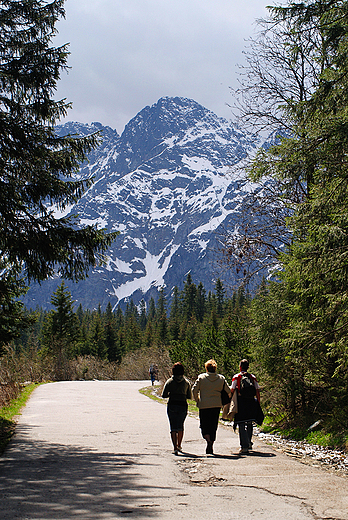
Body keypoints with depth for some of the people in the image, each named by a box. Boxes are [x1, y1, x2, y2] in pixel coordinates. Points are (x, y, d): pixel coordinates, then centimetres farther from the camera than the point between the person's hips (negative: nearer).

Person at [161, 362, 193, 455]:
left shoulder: (170, 381, -1)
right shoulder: (186, 382, 3)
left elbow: (164, 395, -3)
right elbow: (190, 396, 6)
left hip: (172, 405, -2)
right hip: (183, 406, 2)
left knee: (173, 427, -1)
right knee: (181, 426, 20)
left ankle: (175, 447, -13)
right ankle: (179, 445, 31)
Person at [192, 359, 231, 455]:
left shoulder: (201, 377, -3)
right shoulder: (221, 378, 3)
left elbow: (194, 390, -5)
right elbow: (228, 391, 4)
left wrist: (197, 400, 7)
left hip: (204, 405, -2)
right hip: (217, 405, 2)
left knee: (204, 425, 6)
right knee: (213, 426, 11)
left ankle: (208, 439, -23)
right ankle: (210, 447, 12)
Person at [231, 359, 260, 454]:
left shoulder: (236, 377, 0)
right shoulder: (253, 377, 9)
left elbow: (232, 390, -5)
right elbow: (257, 391, 7)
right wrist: (258, 403, 13)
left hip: (240, 403, -3)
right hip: (251, 403, 3)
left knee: (241, 425, -2)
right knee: (249, 423, 20)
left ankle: (244, 446, -8)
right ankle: (249, 443, 28)